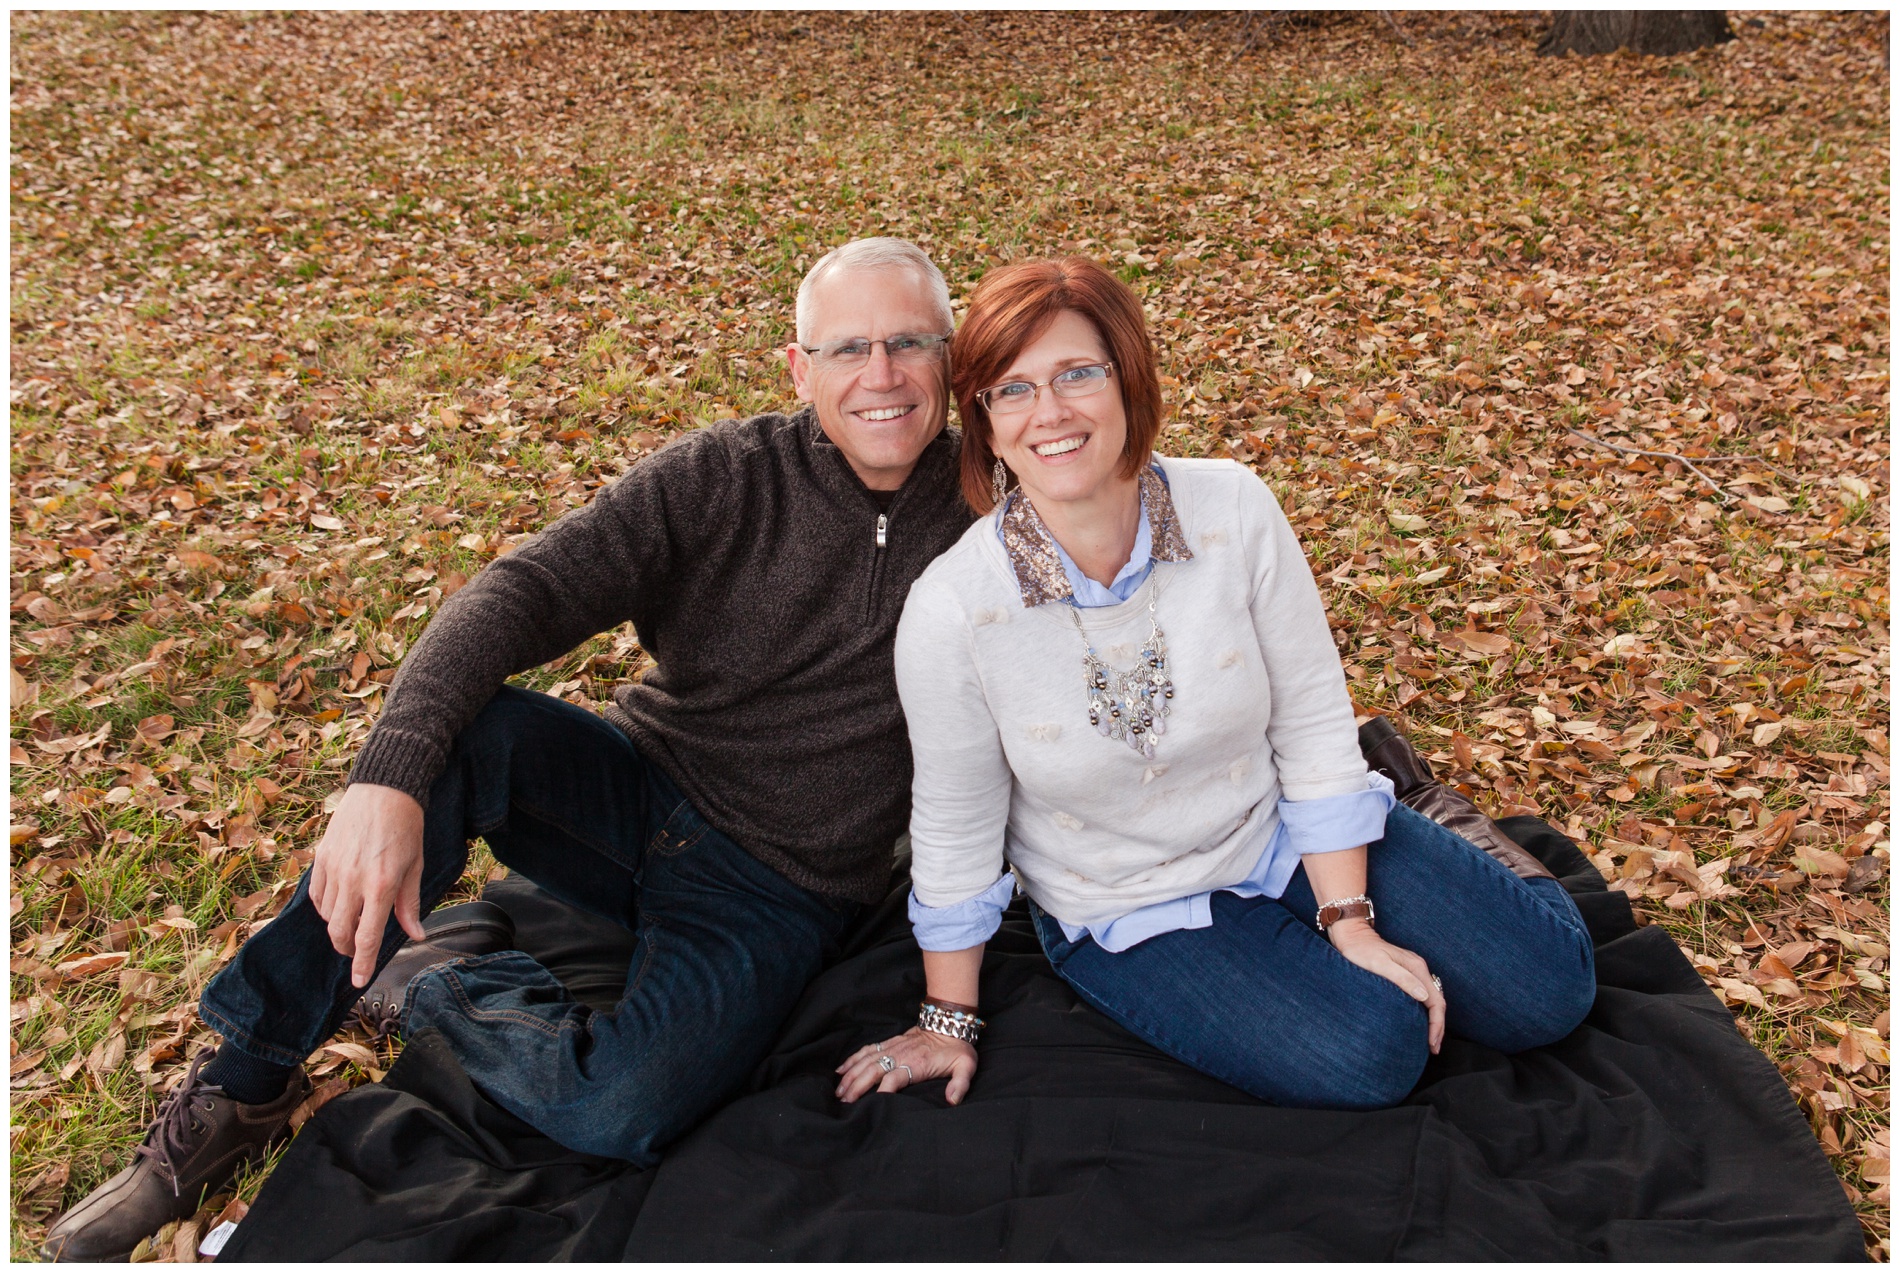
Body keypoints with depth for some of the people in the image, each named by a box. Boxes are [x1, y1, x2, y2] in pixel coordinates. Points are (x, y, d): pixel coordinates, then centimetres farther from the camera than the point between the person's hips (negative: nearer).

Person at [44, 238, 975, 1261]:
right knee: (457, 731, -30)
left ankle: (426, 974, 1)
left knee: (616, 1111, -31)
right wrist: (390, 775, -37)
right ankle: (242, 1082, -13)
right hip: (639, 792, 2)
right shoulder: (716, 478, -9)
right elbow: (524, 591, -20)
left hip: (776, 892, -2)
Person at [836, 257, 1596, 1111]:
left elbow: (1315, 721, -10)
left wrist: (1349, 920, -10)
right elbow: (955, 833, -9)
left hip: (1282, 838, 2)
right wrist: (949, 1020, 0)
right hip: (1128, 919, -1)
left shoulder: (1234, 511, -19)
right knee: (1366, 1055, -20)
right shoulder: (948, 613, -23)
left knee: (1546, 992, -2)